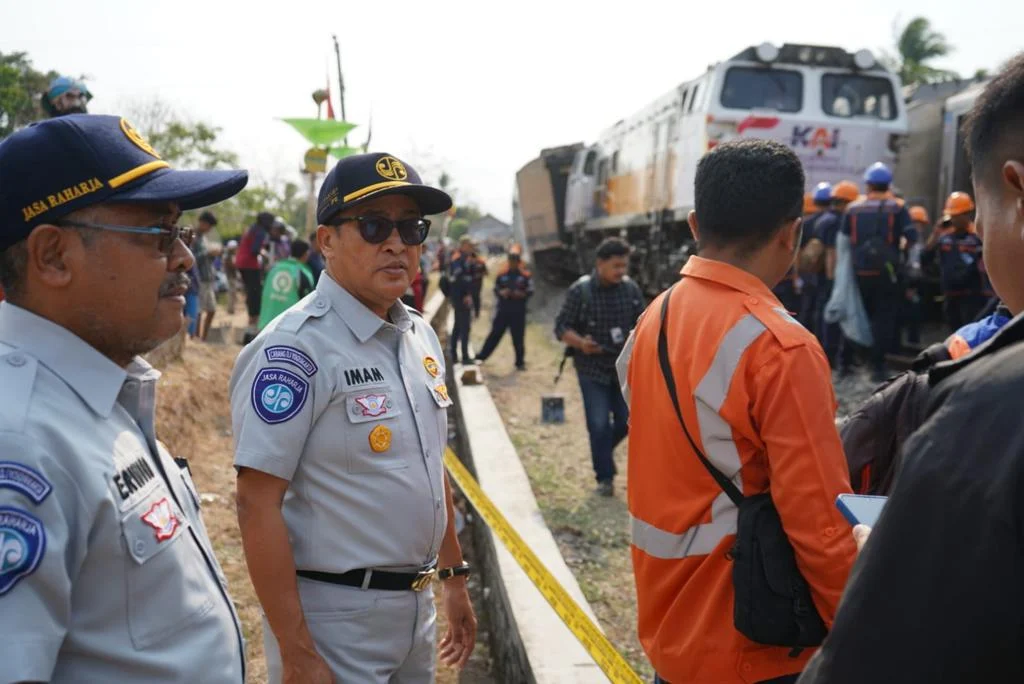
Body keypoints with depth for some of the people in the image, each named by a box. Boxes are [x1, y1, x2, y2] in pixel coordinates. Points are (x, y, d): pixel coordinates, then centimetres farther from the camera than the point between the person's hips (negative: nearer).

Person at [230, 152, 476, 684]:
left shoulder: (420, 336, 6)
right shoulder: (294, 349, -19)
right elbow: (258, 506, -20)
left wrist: (454, 576, 18)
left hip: (415, 606, 8)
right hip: (334, 616, -7)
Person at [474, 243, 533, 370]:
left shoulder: (525, 276, 0)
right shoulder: (502, 274, 6)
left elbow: (530, 292, -1)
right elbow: (496, 290, 10)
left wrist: (521, 294, -19)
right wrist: (501, 293, -11)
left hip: (518, 311, -1)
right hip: (503, 309, 1)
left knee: (518, 338, 5)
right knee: (495, 335, 3)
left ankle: (520, 362, 16)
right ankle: (481, 357, 9)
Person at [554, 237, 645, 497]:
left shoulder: (631, 289, 0)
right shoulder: (580, 290, -11)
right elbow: (561, 326, -8)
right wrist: (579, 342, -26)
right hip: (592, 369, -3)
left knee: (626, 421, 6)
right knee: (599, 424, -2)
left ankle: (601, 453, 36)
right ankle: (605, 477, 14)